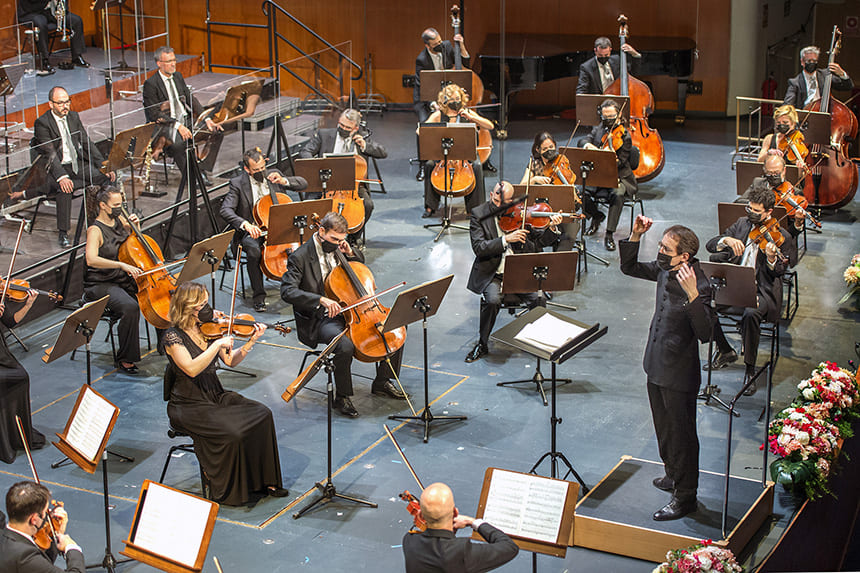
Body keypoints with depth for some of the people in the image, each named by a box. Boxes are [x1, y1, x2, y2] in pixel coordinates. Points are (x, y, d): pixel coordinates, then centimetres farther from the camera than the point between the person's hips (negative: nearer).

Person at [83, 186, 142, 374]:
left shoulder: (119, 220, 8)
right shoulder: (95, 230, -13)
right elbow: (91, 259, -31)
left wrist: (134, 226, 5)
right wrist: (122, 265, -39)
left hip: (125, 280, 7)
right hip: (101, 285, -7)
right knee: (130, 307, -34)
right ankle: (125, 358, -20)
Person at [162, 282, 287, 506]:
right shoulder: (173, 336, -13)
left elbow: (230, 361, 6)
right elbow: (191, 369, -27)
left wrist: (251, 341, -7)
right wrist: (218, 344, -27)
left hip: (215, 396, 7)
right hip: (188, 406, -7)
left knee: (262, 415, -13)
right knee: (232, 432, -28)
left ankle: (263, 481, -5)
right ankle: (228, 491, -7)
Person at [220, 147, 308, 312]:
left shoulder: (273, 174, 6)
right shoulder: (238, 183, -6)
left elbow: (303, 183, 9)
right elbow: (226, 210, -18)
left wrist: (284, 181, -11)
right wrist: (245, 224, -36)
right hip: (253, 231, -3)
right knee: (254, 251, -36)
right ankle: (259, 295, -22)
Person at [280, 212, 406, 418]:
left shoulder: (337, 247, 7)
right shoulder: (300, 257, -13)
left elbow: (361, 261, 25)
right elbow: (287, 291, -24)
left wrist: (350, 252, 1)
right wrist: (321, 300, -36)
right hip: (320, 320, -7)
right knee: (345, 345, -37)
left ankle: (381, 383, 11)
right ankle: (342, 397, -14)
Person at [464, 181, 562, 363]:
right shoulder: (479, 214, -4)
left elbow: (537, 242, 5)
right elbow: (479, 248, -16)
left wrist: (552, 228, -14)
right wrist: (505, 239, -26)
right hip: (492, 273, -2)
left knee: (538, 300, -21)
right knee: (492, 300, -31)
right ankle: (482, 345, -8)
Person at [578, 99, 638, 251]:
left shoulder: (624, 135, -5)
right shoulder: (599, 130, 11)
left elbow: (620, 162, -12)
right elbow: (581, 141, -1)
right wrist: (588, 145, -24)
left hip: (619, 178, -4)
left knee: (617, 195, -36)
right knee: (581, 192, -22)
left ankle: (609, 235, -26)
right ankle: (596, 216, 10)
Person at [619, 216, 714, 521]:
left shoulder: (699, 286, -27)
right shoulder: (664, 270, -4)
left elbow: (705, 334, -35)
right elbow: (629, 267, 13)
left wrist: (693, 295, -47)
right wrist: (635, 236, -3)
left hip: (679, 374, -9)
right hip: (657, 366, 9)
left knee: (681, 433, 6)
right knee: (664, 427, 25)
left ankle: (685, 496, 20)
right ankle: (674, 475, 46)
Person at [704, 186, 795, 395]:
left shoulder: (780, 236, -6)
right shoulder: (742, 224, 9)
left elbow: (778, 274, -9)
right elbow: (710, 245, 3)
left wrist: (772, 258, -31)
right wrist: (727, 240, -18)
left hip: (761, 291, -5)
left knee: (750, 314, -36)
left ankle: (750, 369, -17)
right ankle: (725, 350, 4)